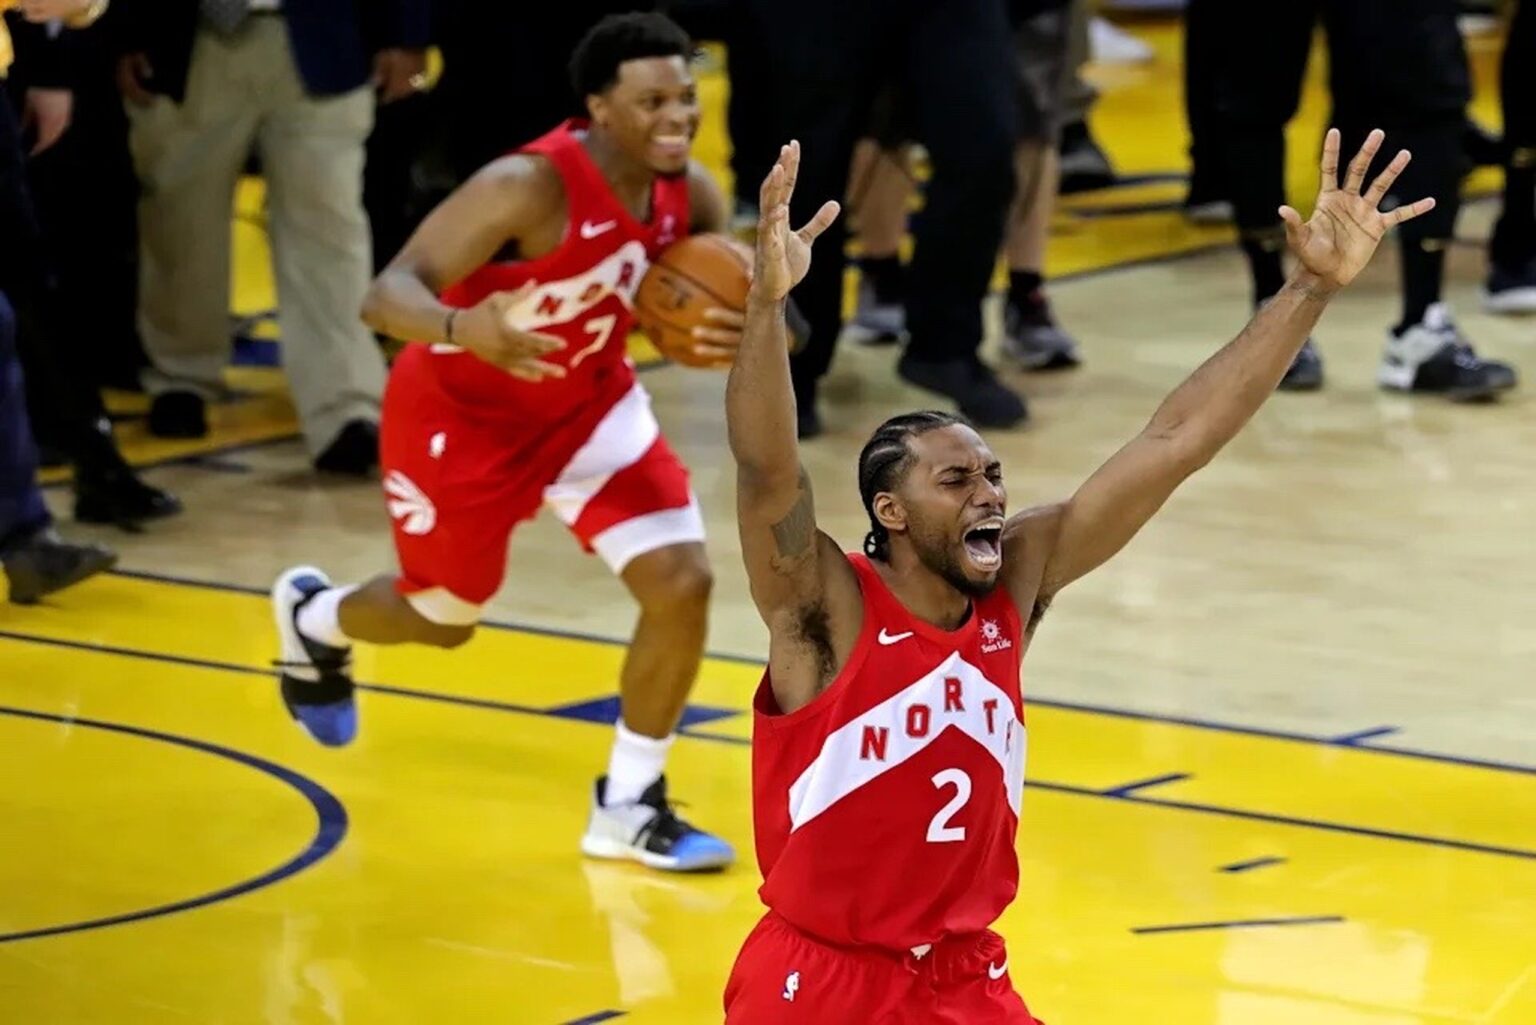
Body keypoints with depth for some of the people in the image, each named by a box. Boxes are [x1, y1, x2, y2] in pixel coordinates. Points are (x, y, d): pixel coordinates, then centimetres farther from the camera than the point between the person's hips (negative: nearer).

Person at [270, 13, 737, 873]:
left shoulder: (693, 195, -16)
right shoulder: (529, 188, -35)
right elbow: (387, 294, -37)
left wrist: (737, 341, -29)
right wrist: (463, 329, -60)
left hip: (589, 399, 5)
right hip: (462, 409, -5)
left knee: (683, 583, -11)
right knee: (445, 618, 15)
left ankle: (629, 805, 8)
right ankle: (313, 619, 51)